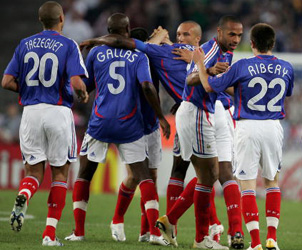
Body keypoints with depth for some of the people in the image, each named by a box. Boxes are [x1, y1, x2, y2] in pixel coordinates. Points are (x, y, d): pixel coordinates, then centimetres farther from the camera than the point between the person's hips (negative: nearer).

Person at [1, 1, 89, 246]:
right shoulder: (68, 45, -4)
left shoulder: (25, 45, 8)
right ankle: (50, 233, 3)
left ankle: (23, 197, -26)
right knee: (60, 172, 9)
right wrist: (84, 95, 7)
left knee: (34, 171, 10)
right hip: (58, 112, -3)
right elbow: (76, 82, -15)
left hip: (31, 112, 3)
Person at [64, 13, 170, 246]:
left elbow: (85, 87, 12)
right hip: (130, 126, -1)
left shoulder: (96, 53, 2)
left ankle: (79, 231, 9)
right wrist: (161, 117, -6)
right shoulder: (138, 56, -1)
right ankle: (154, 231, -9)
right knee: (143, 175, 3)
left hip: (101, 122, 1)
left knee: (85, 174, 12)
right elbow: (147, 87, -14)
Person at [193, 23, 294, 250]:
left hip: (248, 127, -3)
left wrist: (200, 64, 14)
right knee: (272, 181, 17)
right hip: (273, 127, 3)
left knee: (248, 184, 1)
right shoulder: (286, 68, 2)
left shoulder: (243, 67, -10)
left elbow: (209, 86, -2)